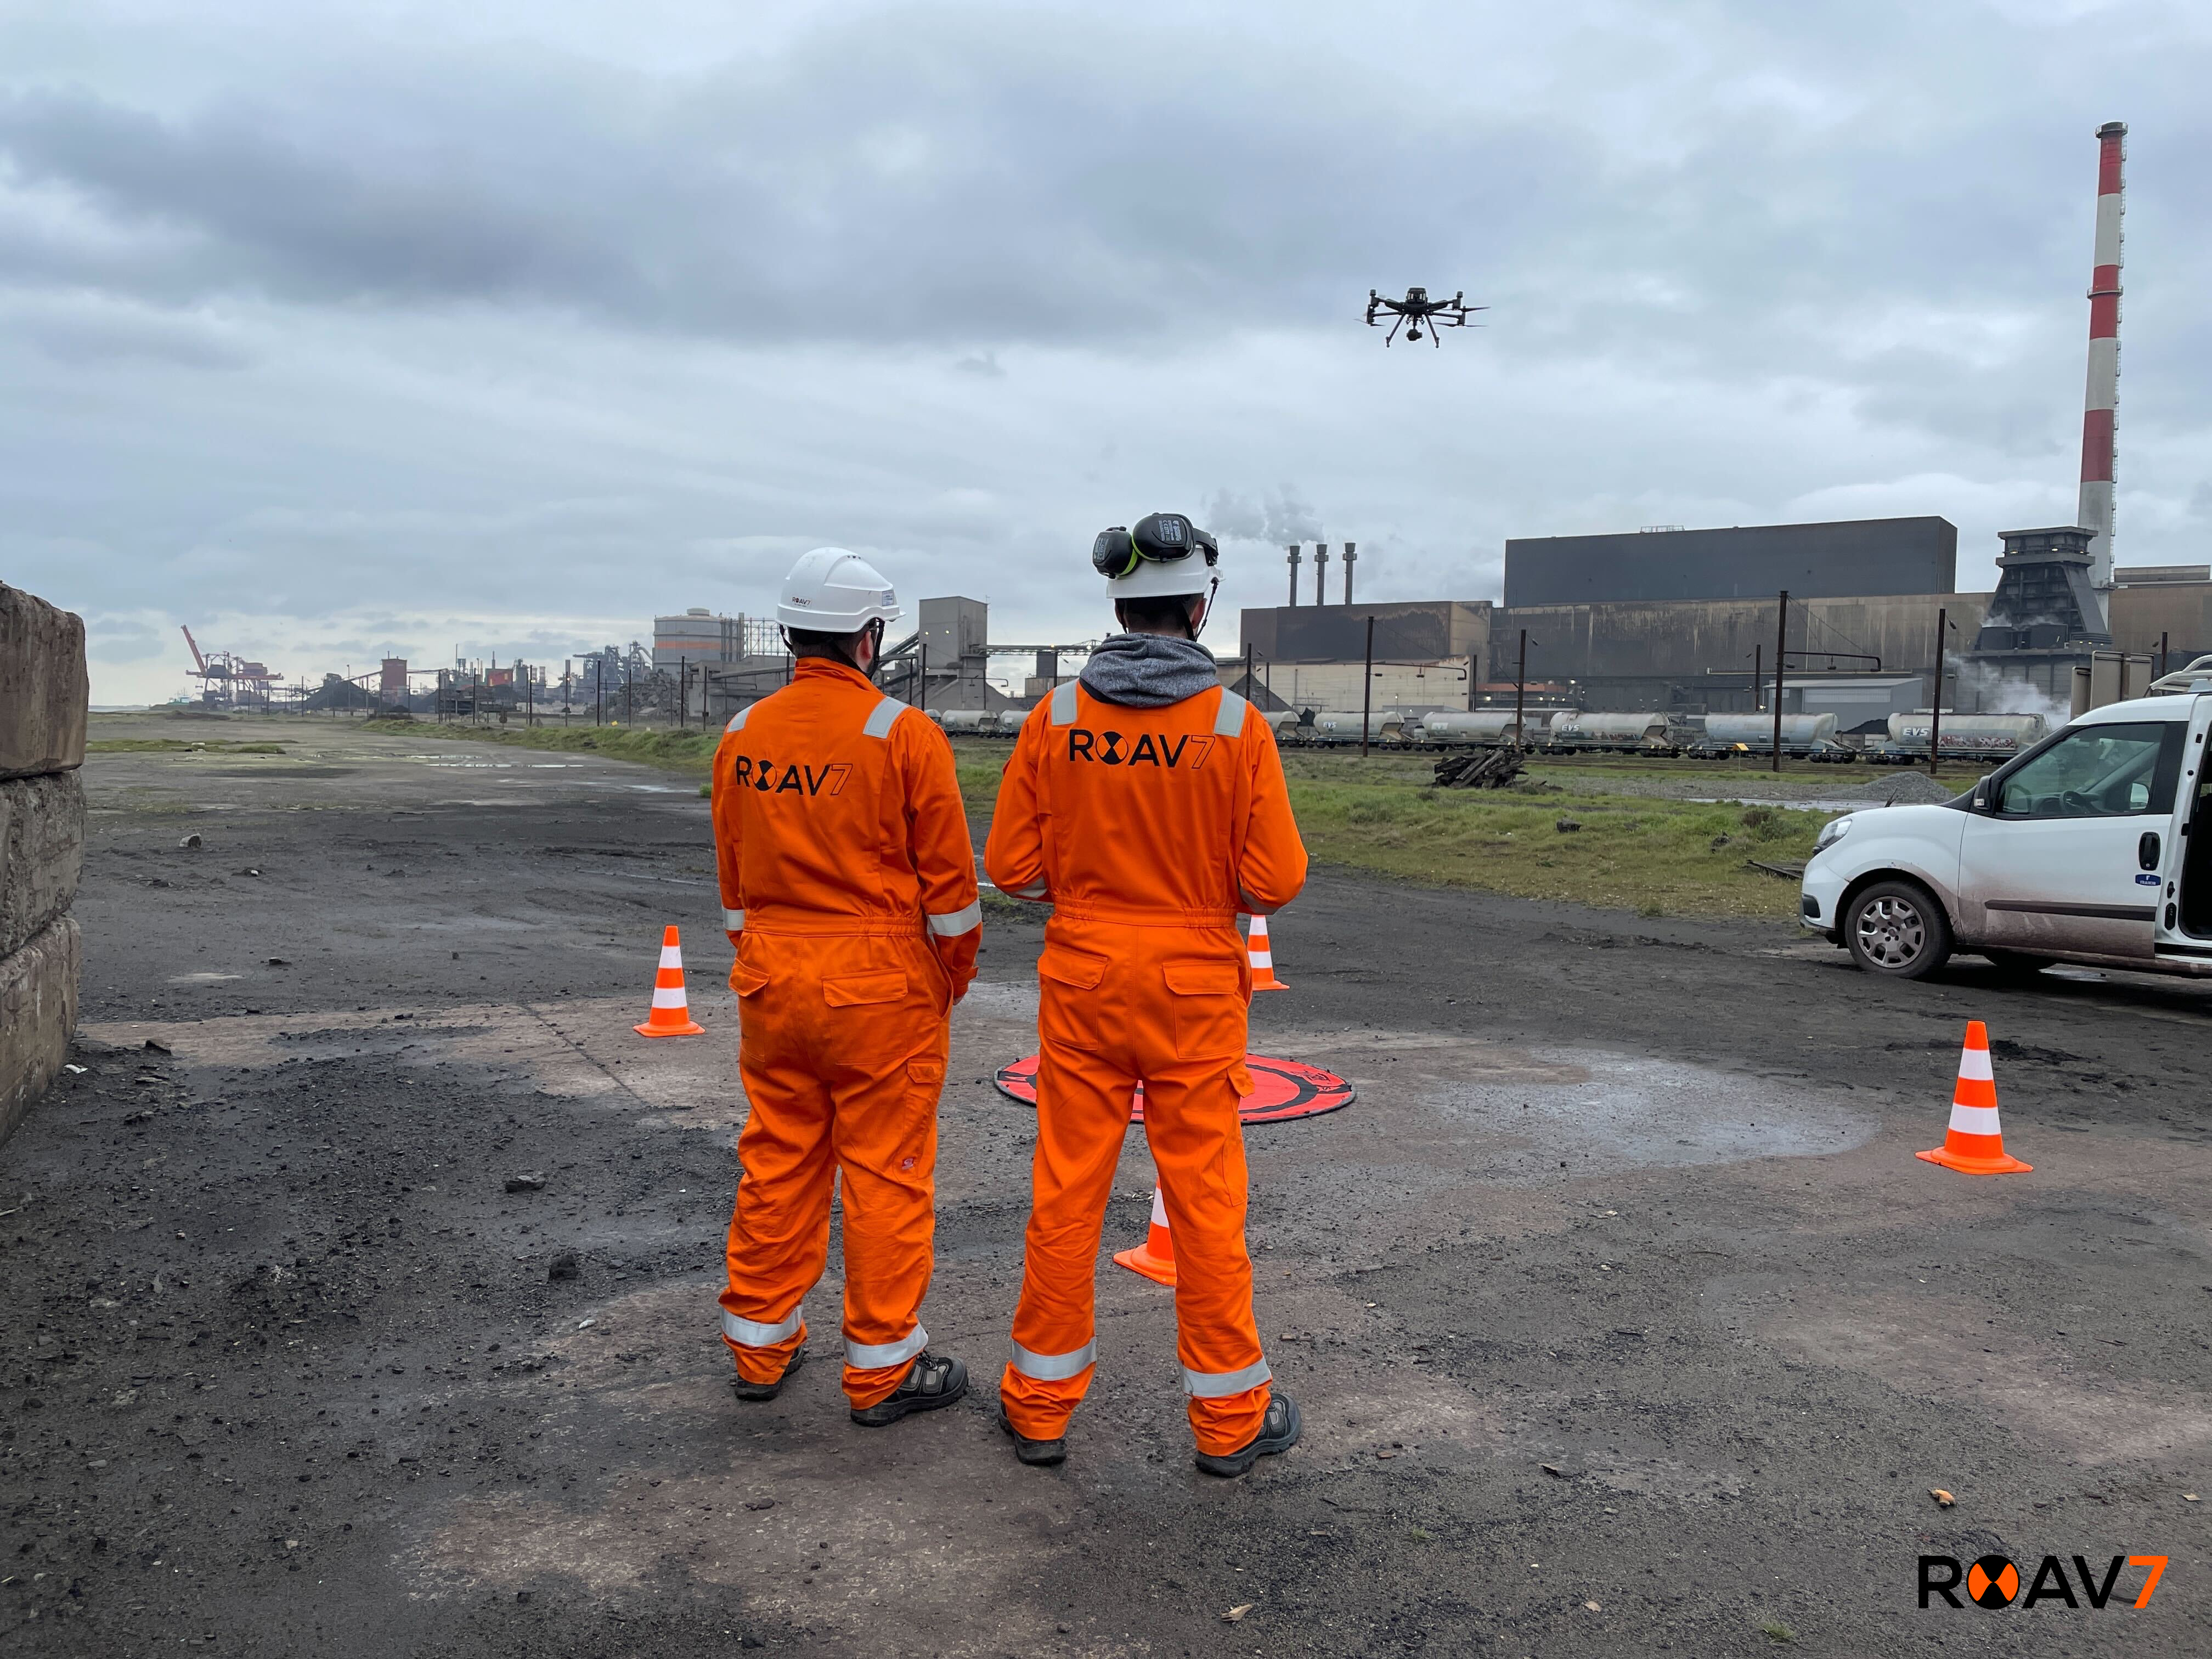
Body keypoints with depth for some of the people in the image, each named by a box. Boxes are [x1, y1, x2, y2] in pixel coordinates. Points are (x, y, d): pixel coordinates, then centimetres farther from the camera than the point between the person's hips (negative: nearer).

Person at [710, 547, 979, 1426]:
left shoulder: (743, 736, 4)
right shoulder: (904, 734, -12)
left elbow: (732, 877, 11)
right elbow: (948, 877, -9)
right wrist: (957, 969, 6)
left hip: (771, 983, 5)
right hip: (882, 984, -5)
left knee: (775, 1165, 15)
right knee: (885, 1173, 4)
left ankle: (761, 1347, 28)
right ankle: (883, 1368, 14)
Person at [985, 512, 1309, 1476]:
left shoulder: (1056, 718, -4)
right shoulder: (1235, 725, -11)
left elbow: (1012, 867, -3)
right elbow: (1275, 882, -10)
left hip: (1081, 981, 2)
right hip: (1193, 988, -2)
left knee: (1065, 1191, 11)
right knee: (1205, 1198, 8)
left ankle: (1041, 1404, 23)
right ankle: (1229, 1414, 22)